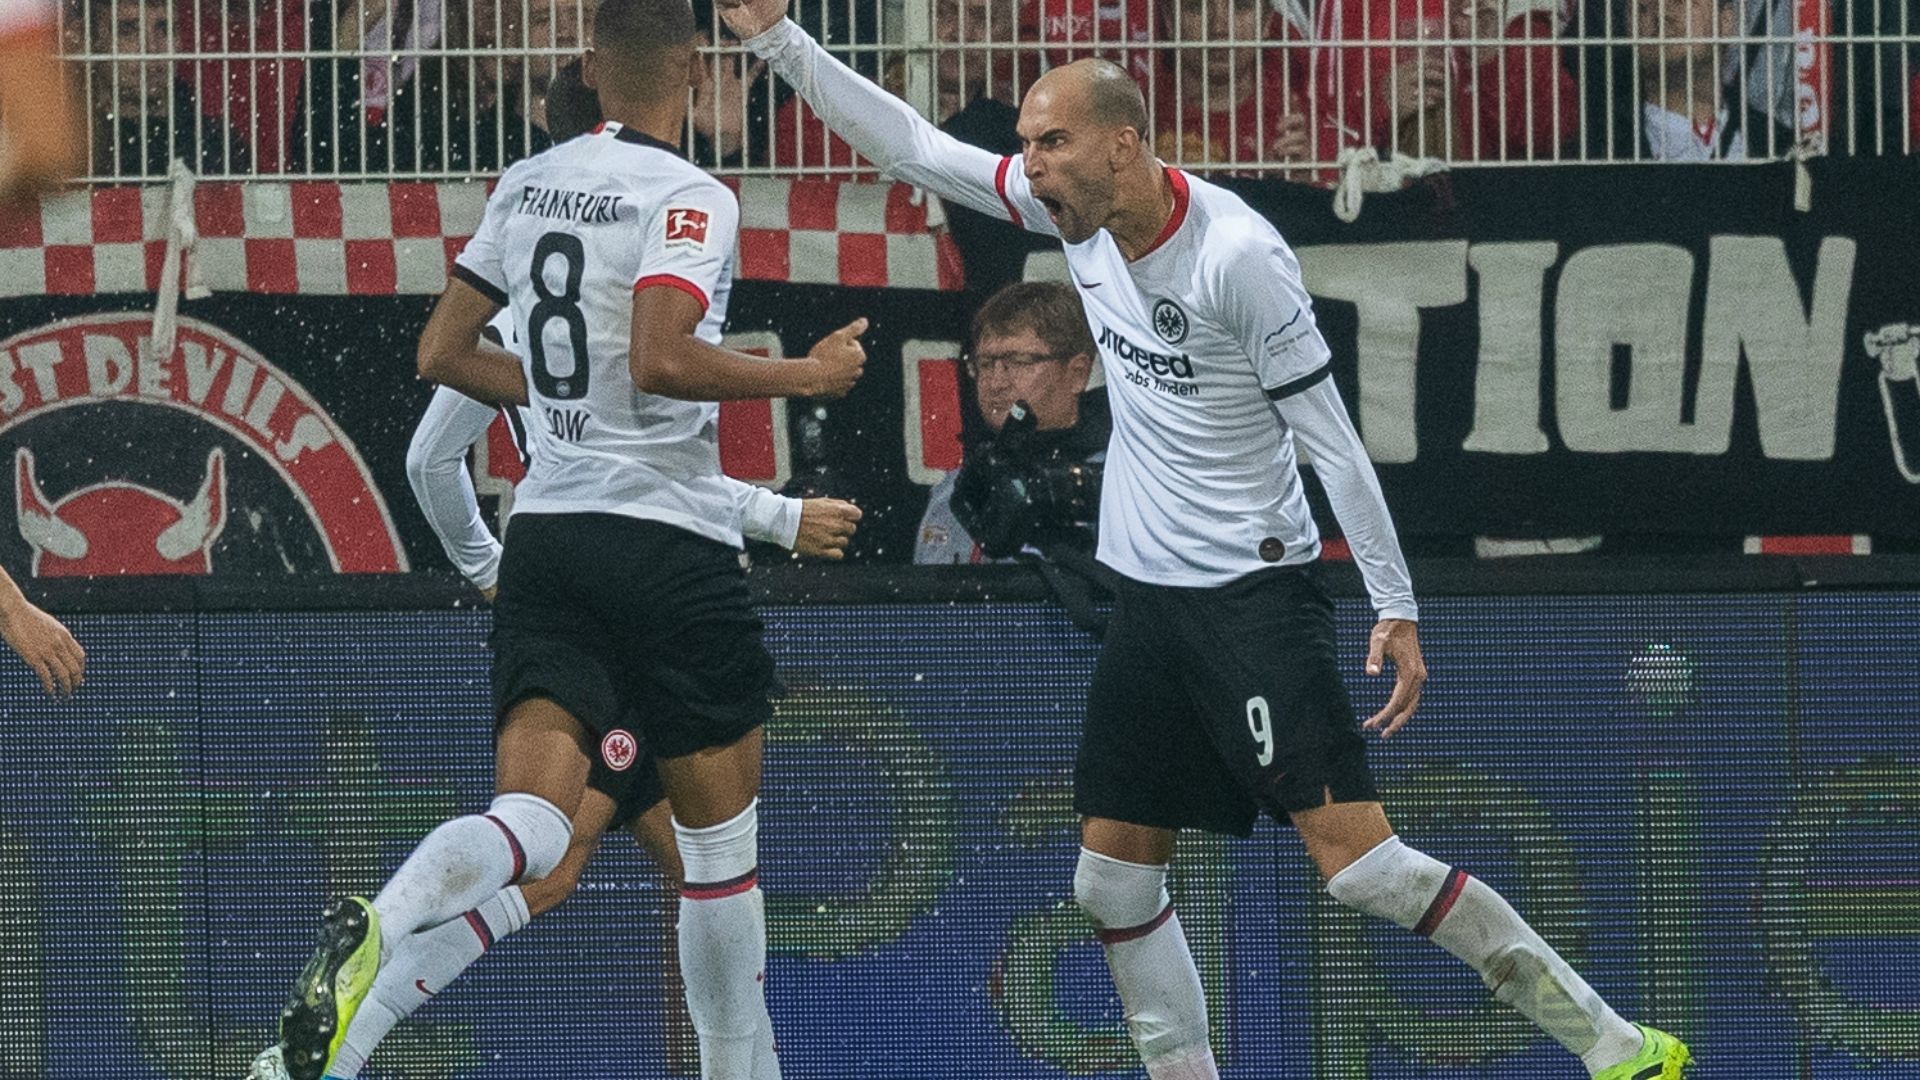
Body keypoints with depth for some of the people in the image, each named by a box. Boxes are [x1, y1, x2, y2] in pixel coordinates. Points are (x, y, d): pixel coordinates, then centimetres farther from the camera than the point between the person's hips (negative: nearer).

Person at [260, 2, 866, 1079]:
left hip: (547, 534, 5)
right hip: (671, 538, -5)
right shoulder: (689, 198, -10)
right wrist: (804, 377, -11)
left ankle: (375, 926, -37)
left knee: (532, 823, -7)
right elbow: (662, 357, -24)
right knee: (721, 838, 10)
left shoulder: (528, 185, 10)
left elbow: (445, 353, 15)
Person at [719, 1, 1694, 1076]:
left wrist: (1398, 607, -16)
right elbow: (911, 146, 12)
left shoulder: (1238, 253, -19)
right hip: (1151, 598, 8)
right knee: (1113, 883, 5)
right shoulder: (1078, 208, 2)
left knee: (1358, 857, -17)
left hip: (1256, 589, -8)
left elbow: (1332, 439, -15)